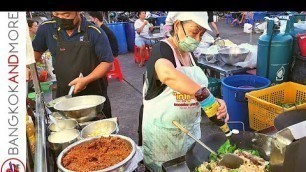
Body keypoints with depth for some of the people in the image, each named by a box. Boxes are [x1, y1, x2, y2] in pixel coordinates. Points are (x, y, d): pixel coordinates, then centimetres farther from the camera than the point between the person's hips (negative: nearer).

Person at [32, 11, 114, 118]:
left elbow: (108, 62, -10)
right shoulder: (47, 28, -3)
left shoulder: (95, 33, -13)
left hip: (94, 94, -2)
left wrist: (86, 80, -21)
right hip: (64, 96, 2)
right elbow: (36, 50, 15)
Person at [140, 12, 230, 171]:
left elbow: (194, 89, 8)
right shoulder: (161, 49, -17)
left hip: (190, 129, 7)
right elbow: (167, 74, -40)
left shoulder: (190, 54, 7)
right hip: (163, 132, -7)